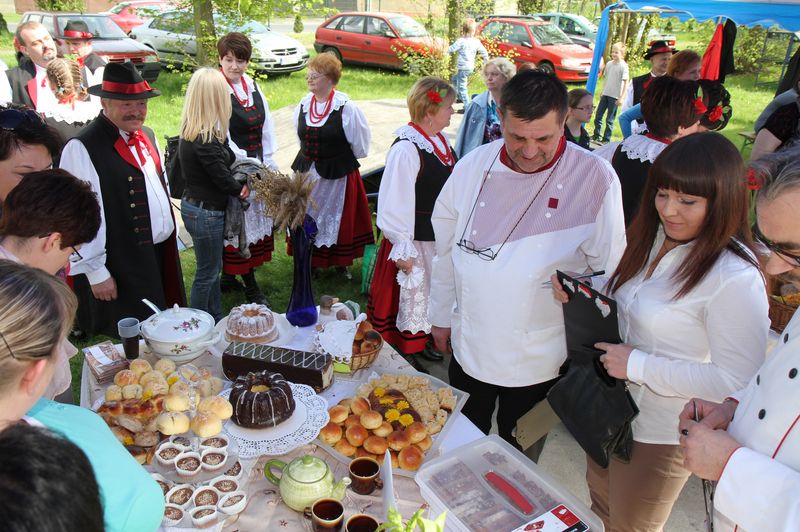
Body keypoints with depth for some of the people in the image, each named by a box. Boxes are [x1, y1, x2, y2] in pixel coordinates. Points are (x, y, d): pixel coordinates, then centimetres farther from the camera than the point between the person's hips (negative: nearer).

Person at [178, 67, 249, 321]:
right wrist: (241, 189, 2)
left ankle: (216, 320, 37)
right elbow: (222, 177, -17)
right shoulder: (206, 140, -26)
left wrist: (237, 185, -8)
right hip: (205, 212, -9)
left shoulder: (191, 130, 4)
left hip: (194, 205, 9)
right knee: (207, 273, 7)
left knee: (213, 268, 21)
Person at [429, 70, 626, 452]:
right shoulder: (473, 165, -6)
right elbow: (447, 246, 4)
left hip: (538, 359, -3)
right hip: (469, 346, 3)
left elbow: (610, 269, -6)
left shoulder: (595, 178, -16)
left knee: (518, 454, 19)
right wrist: (441, 315, 9)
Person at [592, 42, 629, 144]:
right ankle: (597, 135, 22)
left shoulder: (623, 66, -11)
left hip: (615, 96, -6)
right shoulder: (609, 64, 6)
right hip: (605, 94, 6)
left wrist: (621, 97, -15)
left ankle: (606, 139, 10)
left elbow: (626, 82, -11)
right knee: (598, 115, 9)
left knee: (610, 119, 1)